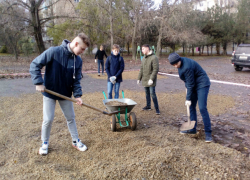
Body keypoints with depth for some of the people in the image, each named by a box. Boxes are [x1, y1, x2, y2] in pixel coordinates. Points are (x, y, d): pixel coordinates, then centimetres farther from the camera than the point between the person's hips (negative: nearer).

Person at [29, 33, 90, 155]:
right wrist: (38, 82, -23)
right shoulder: (54, 52, -20)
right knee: (48, 119, 3)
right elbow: (35, 65, -16)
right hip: (49, 92, -4)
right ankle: (45, 143, 27)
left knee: (71, 118, 13)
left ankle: (75, 141, 31)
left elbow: (76, 80, -4)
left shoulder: (78, 61, -7)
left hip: (66, 94, 4)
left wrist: (77, 95, -17)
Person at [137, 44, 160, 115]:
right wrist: (139, 78, 12)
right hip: (144, 80, 7)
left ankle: (157, 109, 2)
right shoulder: (144, 58, 12)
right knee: (147, 93, 15)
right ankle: (148, 106, 29)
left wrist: (151, 79, -24)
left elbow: (156, 69, -18)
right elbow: (141, 69, 16)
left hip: (151, 80, -7)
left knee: (152, 94, -7)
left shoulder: (154, 58, -13)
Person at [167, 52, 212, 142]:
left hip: (202, 85, -10)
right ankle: (192, 129, 22)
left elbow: (190, 84, -23)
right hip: (194, 85, 10)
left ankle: (208, 133, -7)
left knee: (202, 108, -14)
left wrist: (188, 99, -17)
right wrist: (187, 86, 10)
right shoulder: (181, 63, -1)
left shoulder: (187, 67, -29)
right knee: (191, 107, 11)